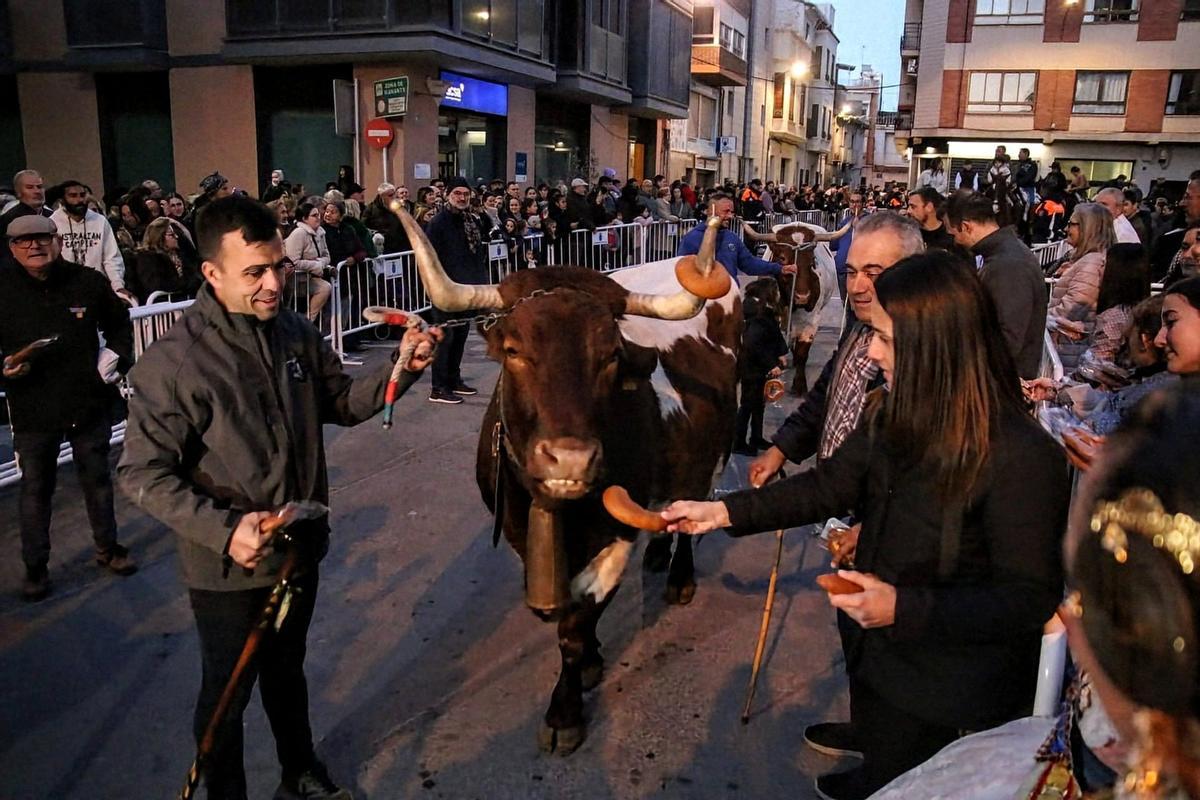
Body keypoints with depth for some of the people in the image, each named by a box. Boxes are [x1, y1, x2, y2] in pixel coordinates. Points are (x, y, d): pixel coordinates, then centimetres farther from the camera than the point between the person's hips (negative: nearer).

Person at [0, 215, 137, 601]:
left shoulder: (89, 281, -5)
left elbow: (119, 324, 12)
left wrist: (114, 356, -3)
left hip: (89, 402, 1)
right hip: (32, 410, -1)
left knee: (97, 478, 16)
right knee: (35, 487, 10)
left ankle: (108, 547, 34)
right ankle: (35, 566, 25)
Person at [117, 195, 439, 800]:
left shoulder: (297, 335, -5)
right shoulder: (172, 363, -22)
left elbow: (343, 404, 5)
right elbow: (143, 472, -18)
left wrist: (400, 368, -12)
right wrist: (223, 529, -29)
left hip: (300, 552, 5)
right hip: (228, 569, -5)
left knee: (287, 671, 27)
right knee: (228, 693, 16)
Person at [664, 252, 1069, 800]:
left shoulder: (1021, 458, -31)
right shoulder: (895, 415, -9)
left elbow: (1029, 600, -25)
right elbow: (830, 484, 0)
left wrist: (904, 608, -32)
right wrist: (724, 512, -3)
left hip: (948, 698, -6)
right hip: (877, 656, 6)